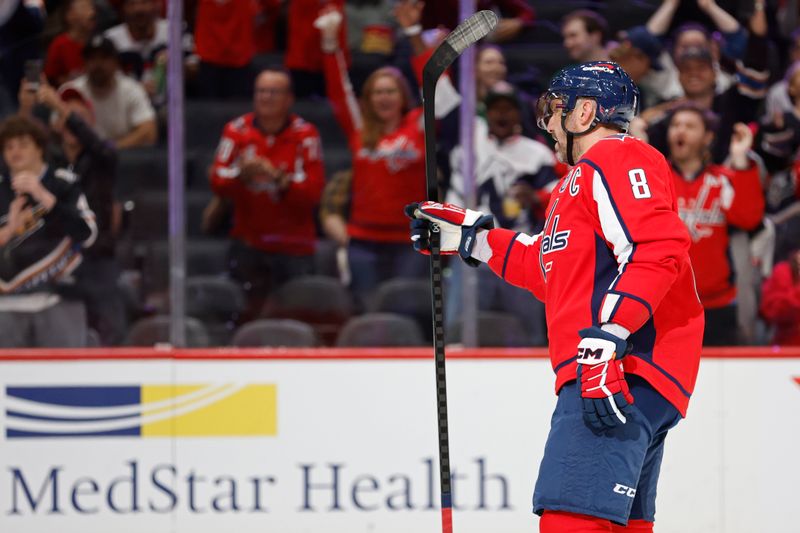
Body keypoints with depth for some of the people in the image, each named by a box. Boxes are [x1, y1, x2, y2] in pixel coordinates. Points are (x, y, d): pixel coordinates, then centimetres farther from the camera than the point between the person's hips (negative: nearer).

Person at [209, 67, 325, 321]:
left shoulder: (305, 134, -4)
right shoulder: (237, 130, 0)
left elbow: (314, 190, -12)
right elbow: (217, 183, -6)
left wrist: (279, 179, -28)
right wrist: (242, 173, -27)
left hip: (294, 247, -1)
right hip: (248, 244, 1)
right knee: (248, 314, 0)